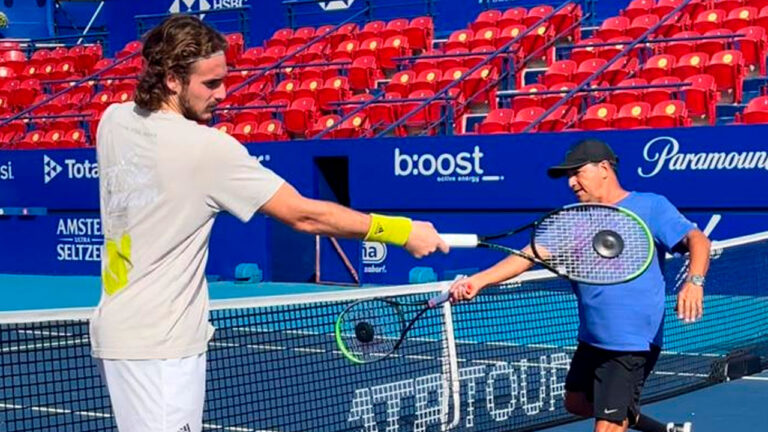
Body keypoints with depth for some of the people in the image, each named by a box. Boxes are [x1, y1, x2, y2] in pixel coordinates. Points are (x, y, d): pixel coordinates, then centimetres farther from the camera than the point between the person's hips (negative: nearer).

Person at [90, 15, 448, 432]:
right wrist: (402, 232, -10)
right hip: (159, 347, -8)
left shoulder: (113, 120, 2)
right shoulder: (206, 149, -19)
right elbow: (303, 215, -17)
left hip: (117, 326, 8)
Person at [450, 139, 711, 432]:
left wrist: (694, 281, -39)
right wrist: (479, 280, -18)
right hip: (591, 341, 8)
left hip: (632, 345, -8)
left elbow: (697, 240, -18)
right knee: (577, 403, 26)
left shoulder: (650, 206, -7)